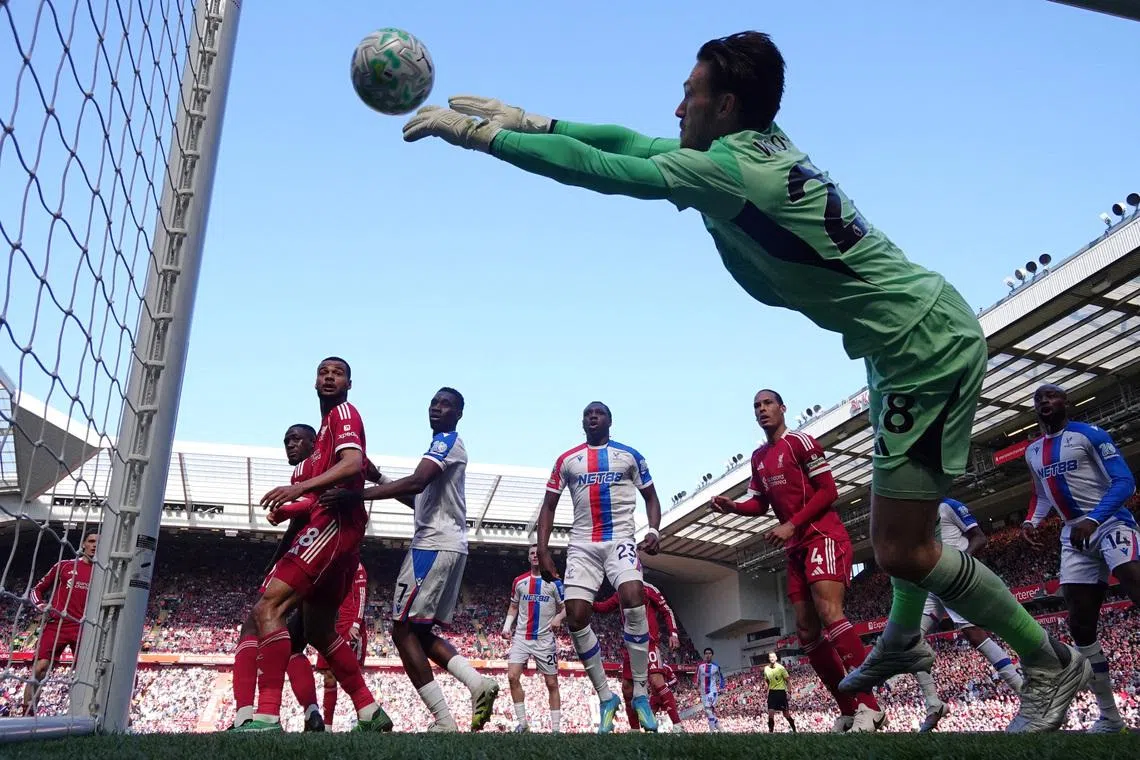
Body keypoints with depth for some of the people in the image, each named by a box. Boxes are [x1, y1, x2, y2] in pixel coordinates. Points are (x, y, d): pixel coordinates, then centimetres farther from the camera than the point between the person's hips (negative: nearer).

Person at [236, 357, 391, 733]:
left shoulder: (343, 413, -1)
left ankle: (267, 717, -25)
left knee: (268, 607, -18)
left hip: (335, 525, -11)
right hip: (334, 525, 11)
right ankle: (370, 713, 17)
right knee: (318, 630, 14)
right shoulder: (328, 426, 28)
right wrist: (289, 509, 16)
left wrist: (300, 488, -31)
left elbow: (353, 463, -21)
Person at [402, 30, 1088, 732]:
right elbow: (633, 142, 9)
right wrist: (528, 120, 9)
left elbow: (598, 169, -20)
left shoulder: (727, 169, -21)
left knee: (901, 551, -5)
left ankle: (1052, 664, 14)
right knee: (900, 523, 22)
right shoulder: (764, 146, 6)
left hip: (927, 345, -10)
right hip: (923, 334, 10)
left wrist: (480, 131, -11)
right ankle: (905, 641, 39)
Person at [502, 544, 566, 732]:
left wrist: (559, 617, -21)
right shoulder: (519, 581, 6)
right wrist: (507, 625, 0)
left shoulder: (554, 582, -2)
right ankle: (522, 722, 2)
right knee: (512, 677, -11)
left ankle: (556, 728, 11)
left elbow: (565, 608, 1)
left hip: (545, 640, -2)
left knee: (551, 683, 2)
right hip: (521, 638, 2)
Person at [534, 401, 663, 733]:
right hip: (582, 545, 2)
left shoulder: (629, 455, 8)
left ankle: (641, 693, -13)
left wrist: (654, 531, -6)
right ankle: (605, 697, 7)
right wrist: (543, 550, 0)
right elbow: (548, 506, 12)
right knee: (576, 618, -11)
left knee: (633, 599, -27)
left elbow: (651, 497, 14)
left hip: (620, 540, -2)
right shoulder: (566, 460, 11)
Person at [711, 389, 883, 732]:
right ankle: (848, 710, 8)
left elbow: (829, 491, -10)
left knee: (829, 614, -24)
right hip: (796, 547, 9)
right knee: (806, 631, 3)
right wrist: (732, 506, 0)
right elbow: (760, 504, 20)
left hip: (823, 536, -8)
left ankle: (869, 706, -24)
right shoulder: (758, 457, 17)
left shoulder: (799, 441, -6)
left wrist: (792, 525, -18)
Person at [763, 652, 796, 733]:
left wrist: (788, 692, -10)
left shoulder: (781, 668, -11)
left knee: (786, 714, 2)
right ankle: (770, 731, 3)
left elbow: (787, 680, -5)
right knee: (770, 713, -6)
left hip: (781, 691, -3)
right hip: (772, 692, 3)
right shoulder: (766, 668, 2)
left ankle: (794, 730, 20)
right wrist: (768, 690, 13)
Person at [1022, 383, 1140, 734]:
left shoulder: (1089, 434, -6)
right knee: (1080, 625, 2)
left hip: (1111, 522, -6)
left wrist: (1093, 520, -25)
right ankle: (1109, 716, 12)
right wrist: (1031, 522, 7)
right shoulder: (1033, 452, 15)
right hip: (1074, 536, 7)